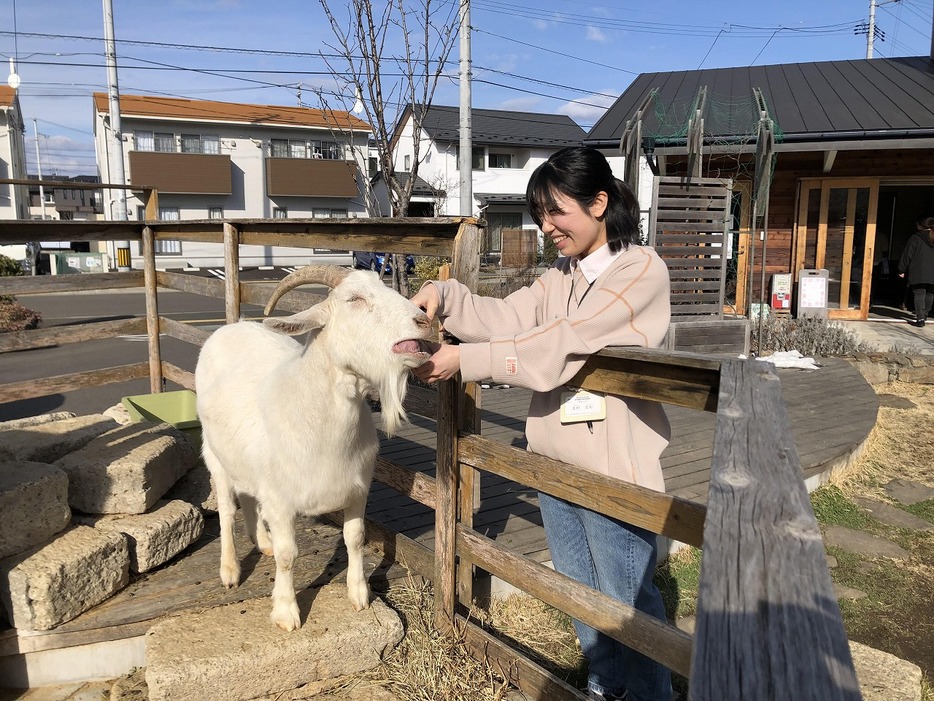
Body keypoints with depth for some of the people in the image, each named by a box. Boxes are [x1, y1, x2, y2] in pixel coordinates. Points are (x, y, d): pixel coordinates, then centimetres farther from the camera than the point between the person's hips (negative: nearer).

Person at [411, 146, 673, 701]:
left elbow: (555, 348, -23)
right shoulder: (561, 277, 11)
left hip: (615, 470, -8)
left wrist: (464, 360, -20)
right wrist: (444, 296, -15)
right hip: (555, 463, 8)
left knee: (628, 601, 8)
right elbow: (504, 319, 0)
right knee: (581, 592, 22)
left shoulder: (642, 270, -15)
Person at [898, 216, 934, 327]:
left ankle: (920, 318, -10)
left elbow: (907, 255, -5)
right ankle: (924, 315, 29)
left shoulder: (915, 238, -5)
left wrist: (902, 270, 1)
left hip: (918, 274, -5)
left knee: (919, 295, -3)